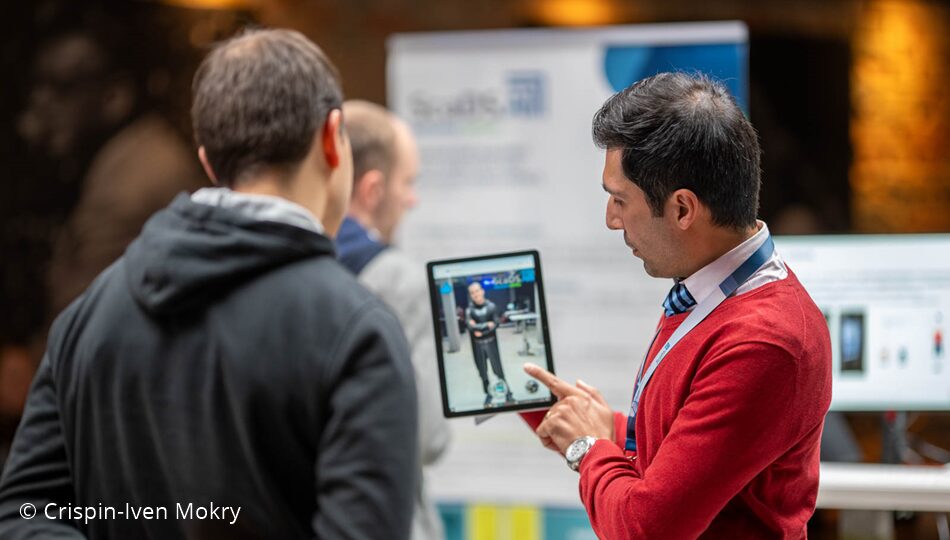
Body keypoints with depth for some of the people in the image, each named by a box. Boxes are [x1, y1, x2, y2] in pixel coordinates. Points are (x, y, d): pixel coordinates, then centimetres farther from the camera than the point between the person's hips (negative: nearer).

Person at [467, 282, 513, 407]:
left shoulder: (491, 306, -3)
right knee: (482, 371, 6)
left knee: (498, 369, -2)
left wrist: (479, 329, -15)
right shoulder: (469, 309, -5)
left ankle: (507, 393, 4)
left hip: (491, 341, -1)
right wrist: (487, 325, -17)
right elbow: (470, 326, -17)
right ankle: (488, 395, 16)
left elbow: (496, 323, -10)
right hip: (477, 344, 1)